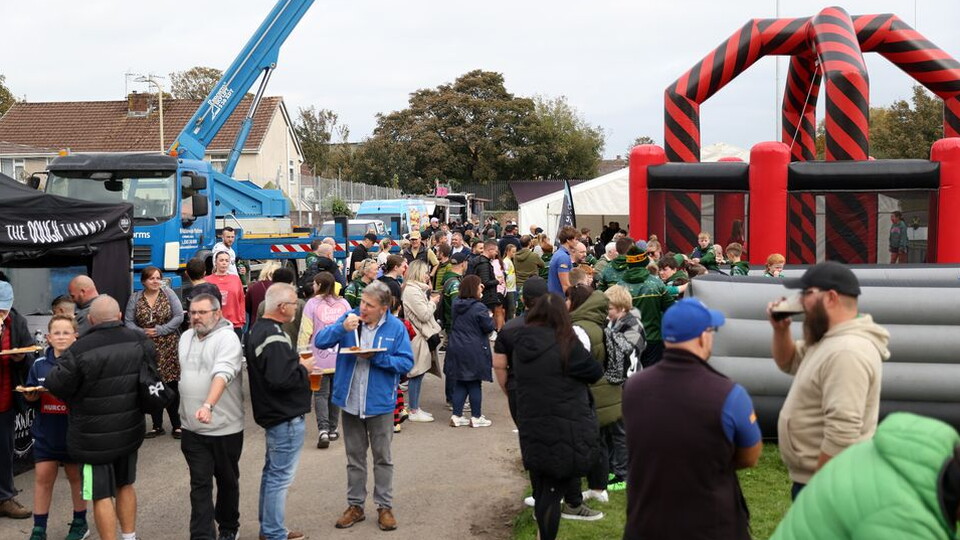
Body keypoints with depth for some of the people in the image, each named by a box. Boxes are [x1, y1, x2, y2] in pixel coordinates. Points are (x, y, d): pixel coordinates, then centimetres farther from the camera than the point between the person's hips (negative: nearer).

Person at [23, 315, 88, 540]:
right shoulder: (39, 364, 2)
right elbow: (30, 395, 8)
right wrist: (30, 395, -13)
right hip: (46, 433, 3)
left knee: (76, 477, 12)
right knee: (43, 477, 6)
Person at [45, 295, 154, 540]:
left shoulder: (80, 350, -23)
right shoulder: (141, 342, -7)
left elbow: (56, 386, -15)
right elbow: (152, 375, 8)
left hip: (94, 437, -5)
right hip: (130, 430, 5)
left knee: (101, 494, 6)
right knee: (125, 485, 22)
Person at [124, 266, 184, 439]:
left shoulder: (168, 293, 0)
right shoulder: (135, 298, 6)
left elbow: (179, 316, -5)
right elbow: (128, 322, 2)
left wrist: (160, 330, -13)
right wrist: (142, 332, -15)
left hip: (168, 347, -2)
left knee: (171, 386, 1)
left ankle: (176, 425, 11)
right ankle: (157, 425, 18)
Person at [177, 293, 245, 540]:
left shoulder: (227, 338, -15)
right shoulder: (186, 337, 8)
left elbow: (222, 374, -30)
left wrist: (208, 405, -44)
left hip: (224, 427, -5)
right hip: (192, 427, 5)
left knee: (227, 481, 12)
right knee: (200, 484, 2)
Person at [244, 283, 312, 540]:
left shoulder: (258, 329, 8)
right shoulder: (275, 337, -25)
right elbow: (280, 380, -31)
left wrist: (296, 362, 6)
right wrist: (303, 368, -15)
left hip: (273, 412, 11)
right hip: (286, 416, -11)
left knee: (272, 471, 19)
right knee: (281, 476, -1)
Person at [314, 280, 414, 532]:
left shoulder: (396, 327, -9)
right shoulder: (350, 318, -3)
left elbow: (406, 362, -11)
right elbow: (320, 342, -7)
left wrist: (376, 357, -22)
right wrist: (342, 328, -24)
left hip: (380, 402, -2)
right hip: (350, 400, 2)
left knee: (382, 457, 10)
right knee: (354, 457, 15)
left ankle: (385, 507, 22)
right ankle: (355, 505, 27)